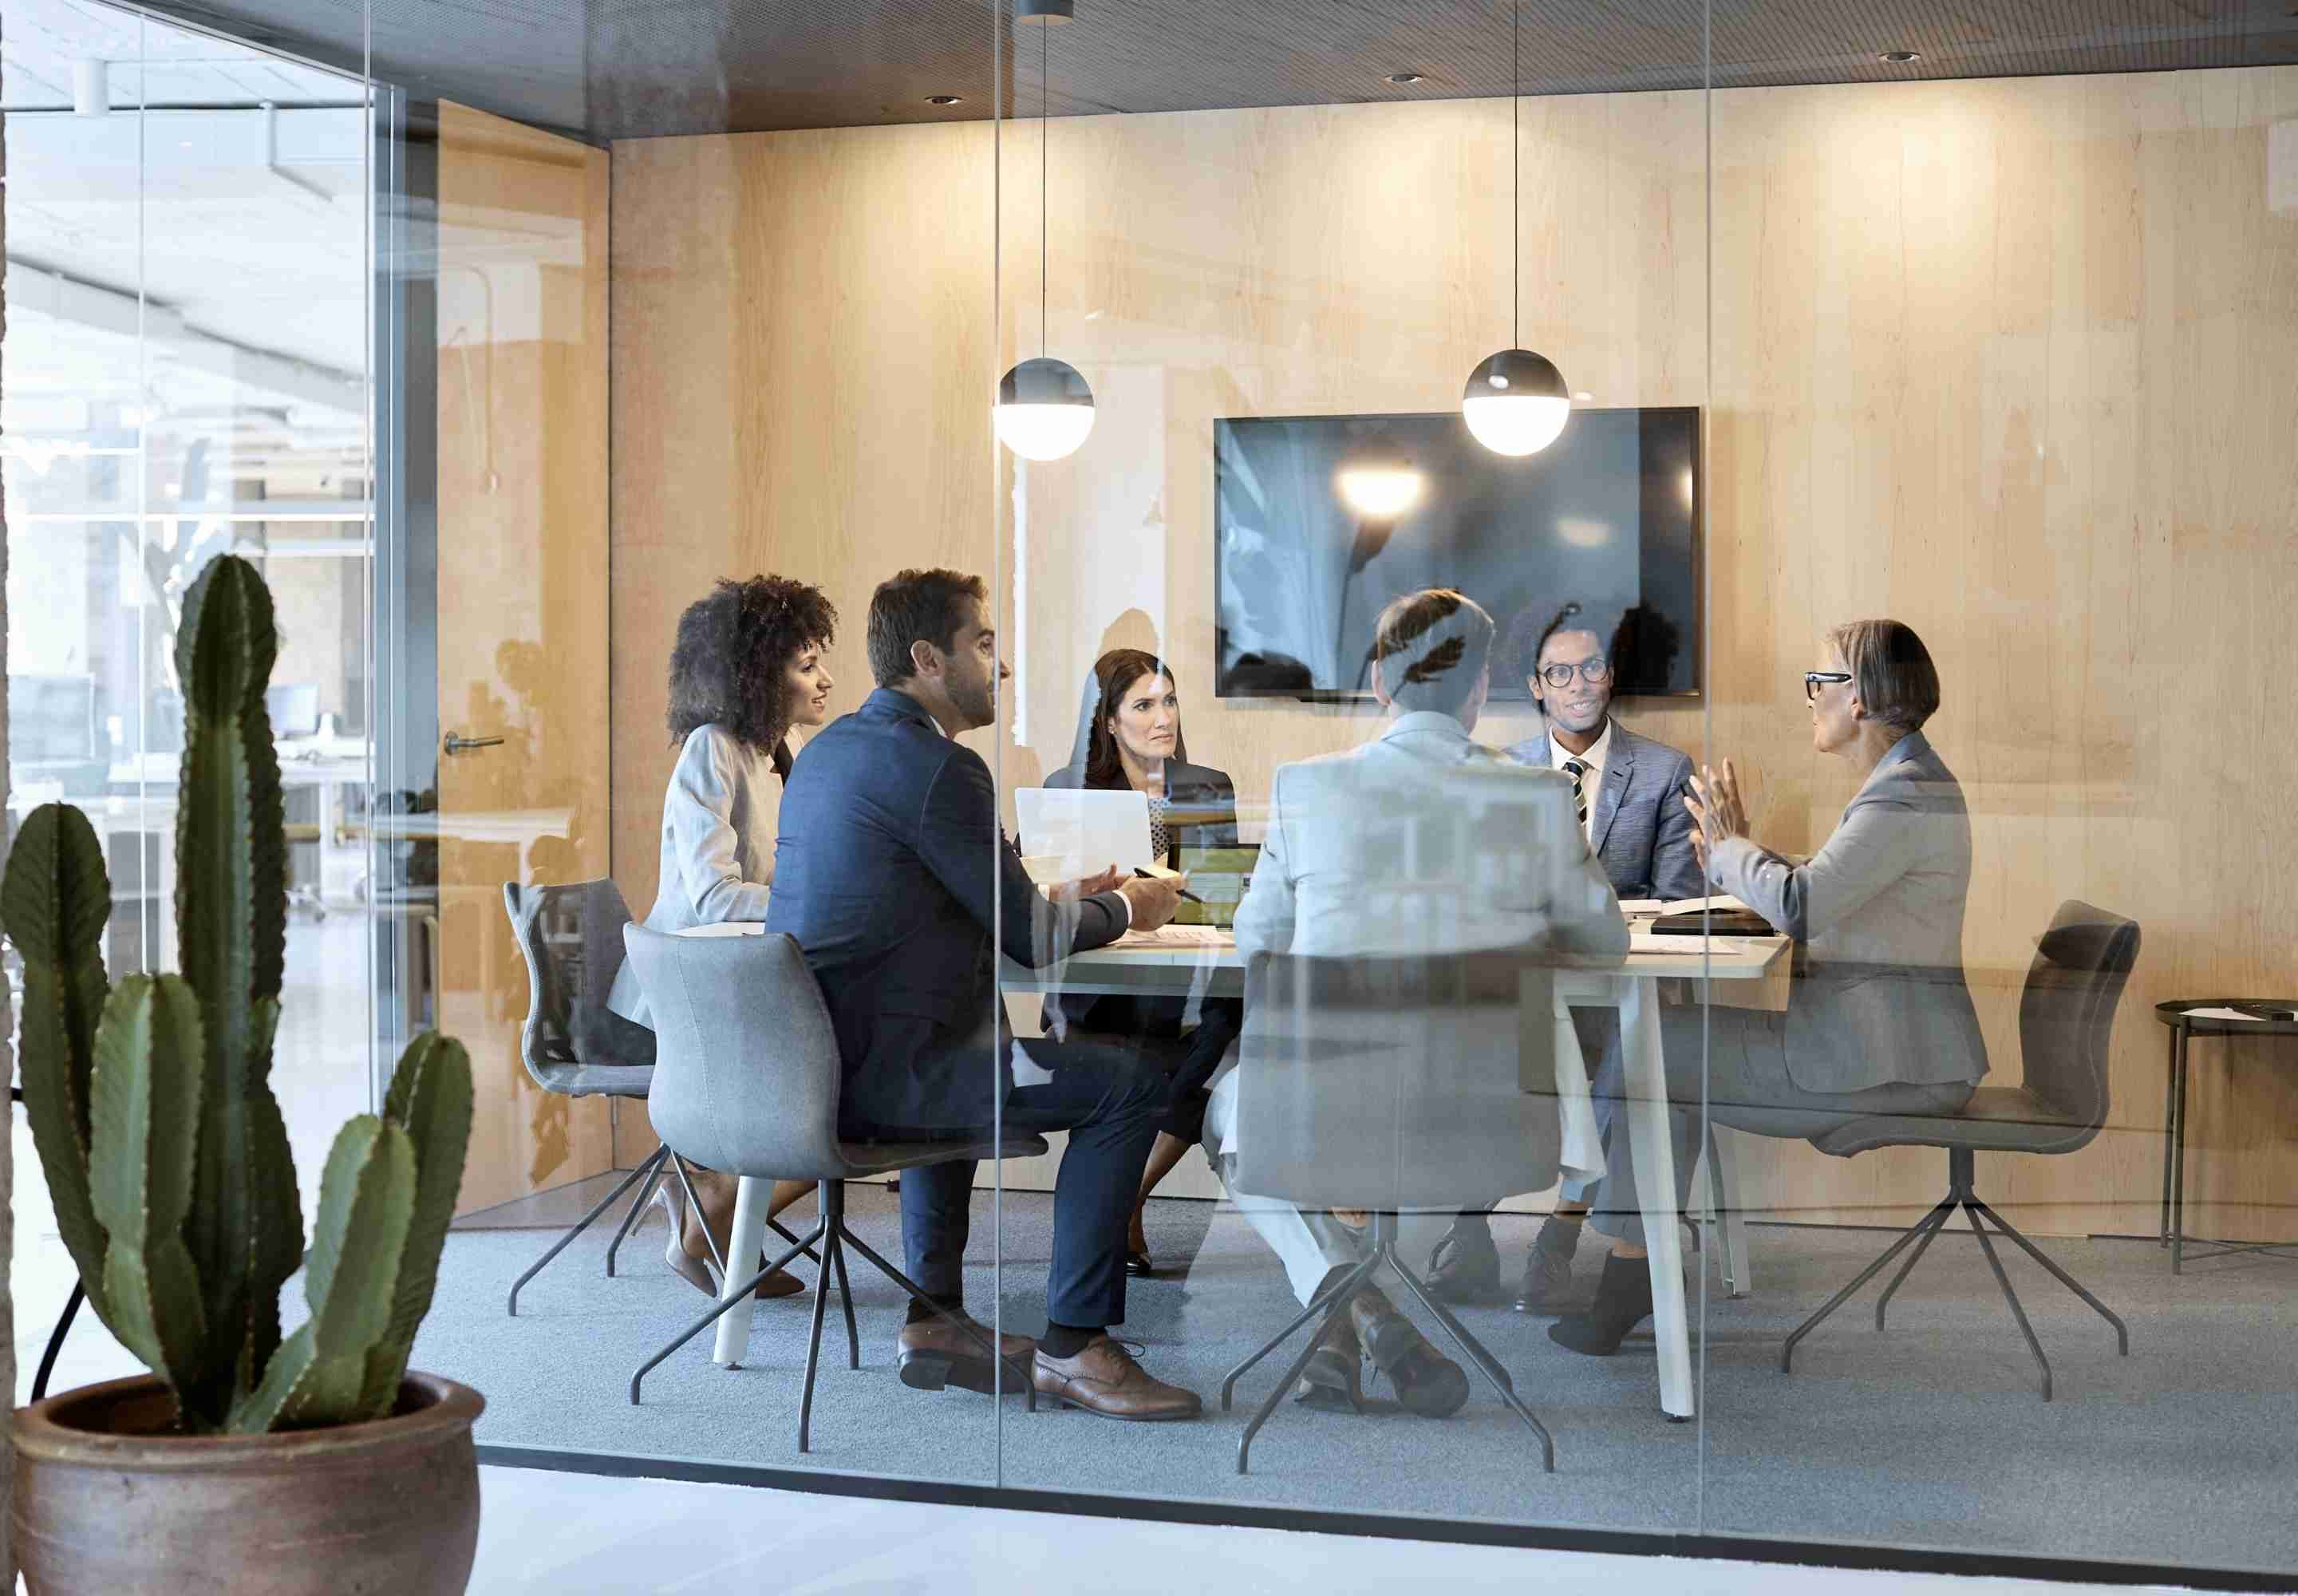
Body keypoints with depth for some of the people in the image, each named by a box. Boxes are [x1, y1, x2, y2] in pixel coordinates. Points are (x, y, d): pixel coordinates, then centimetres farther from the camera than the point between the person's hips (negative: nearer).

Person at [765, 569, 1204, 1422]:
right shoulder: (939, 766, -15)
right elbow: (1030, 938, -10)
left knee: (967, 1055, 38)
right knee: (1129, 1083, -6)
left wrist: (1065, 897, 20)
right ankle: (1072, 1344, 0)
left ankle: (934, 1318, 33)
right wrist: (1125, 909, 9)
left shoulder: (829, 748, 15)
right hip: (872, 1078, -10)